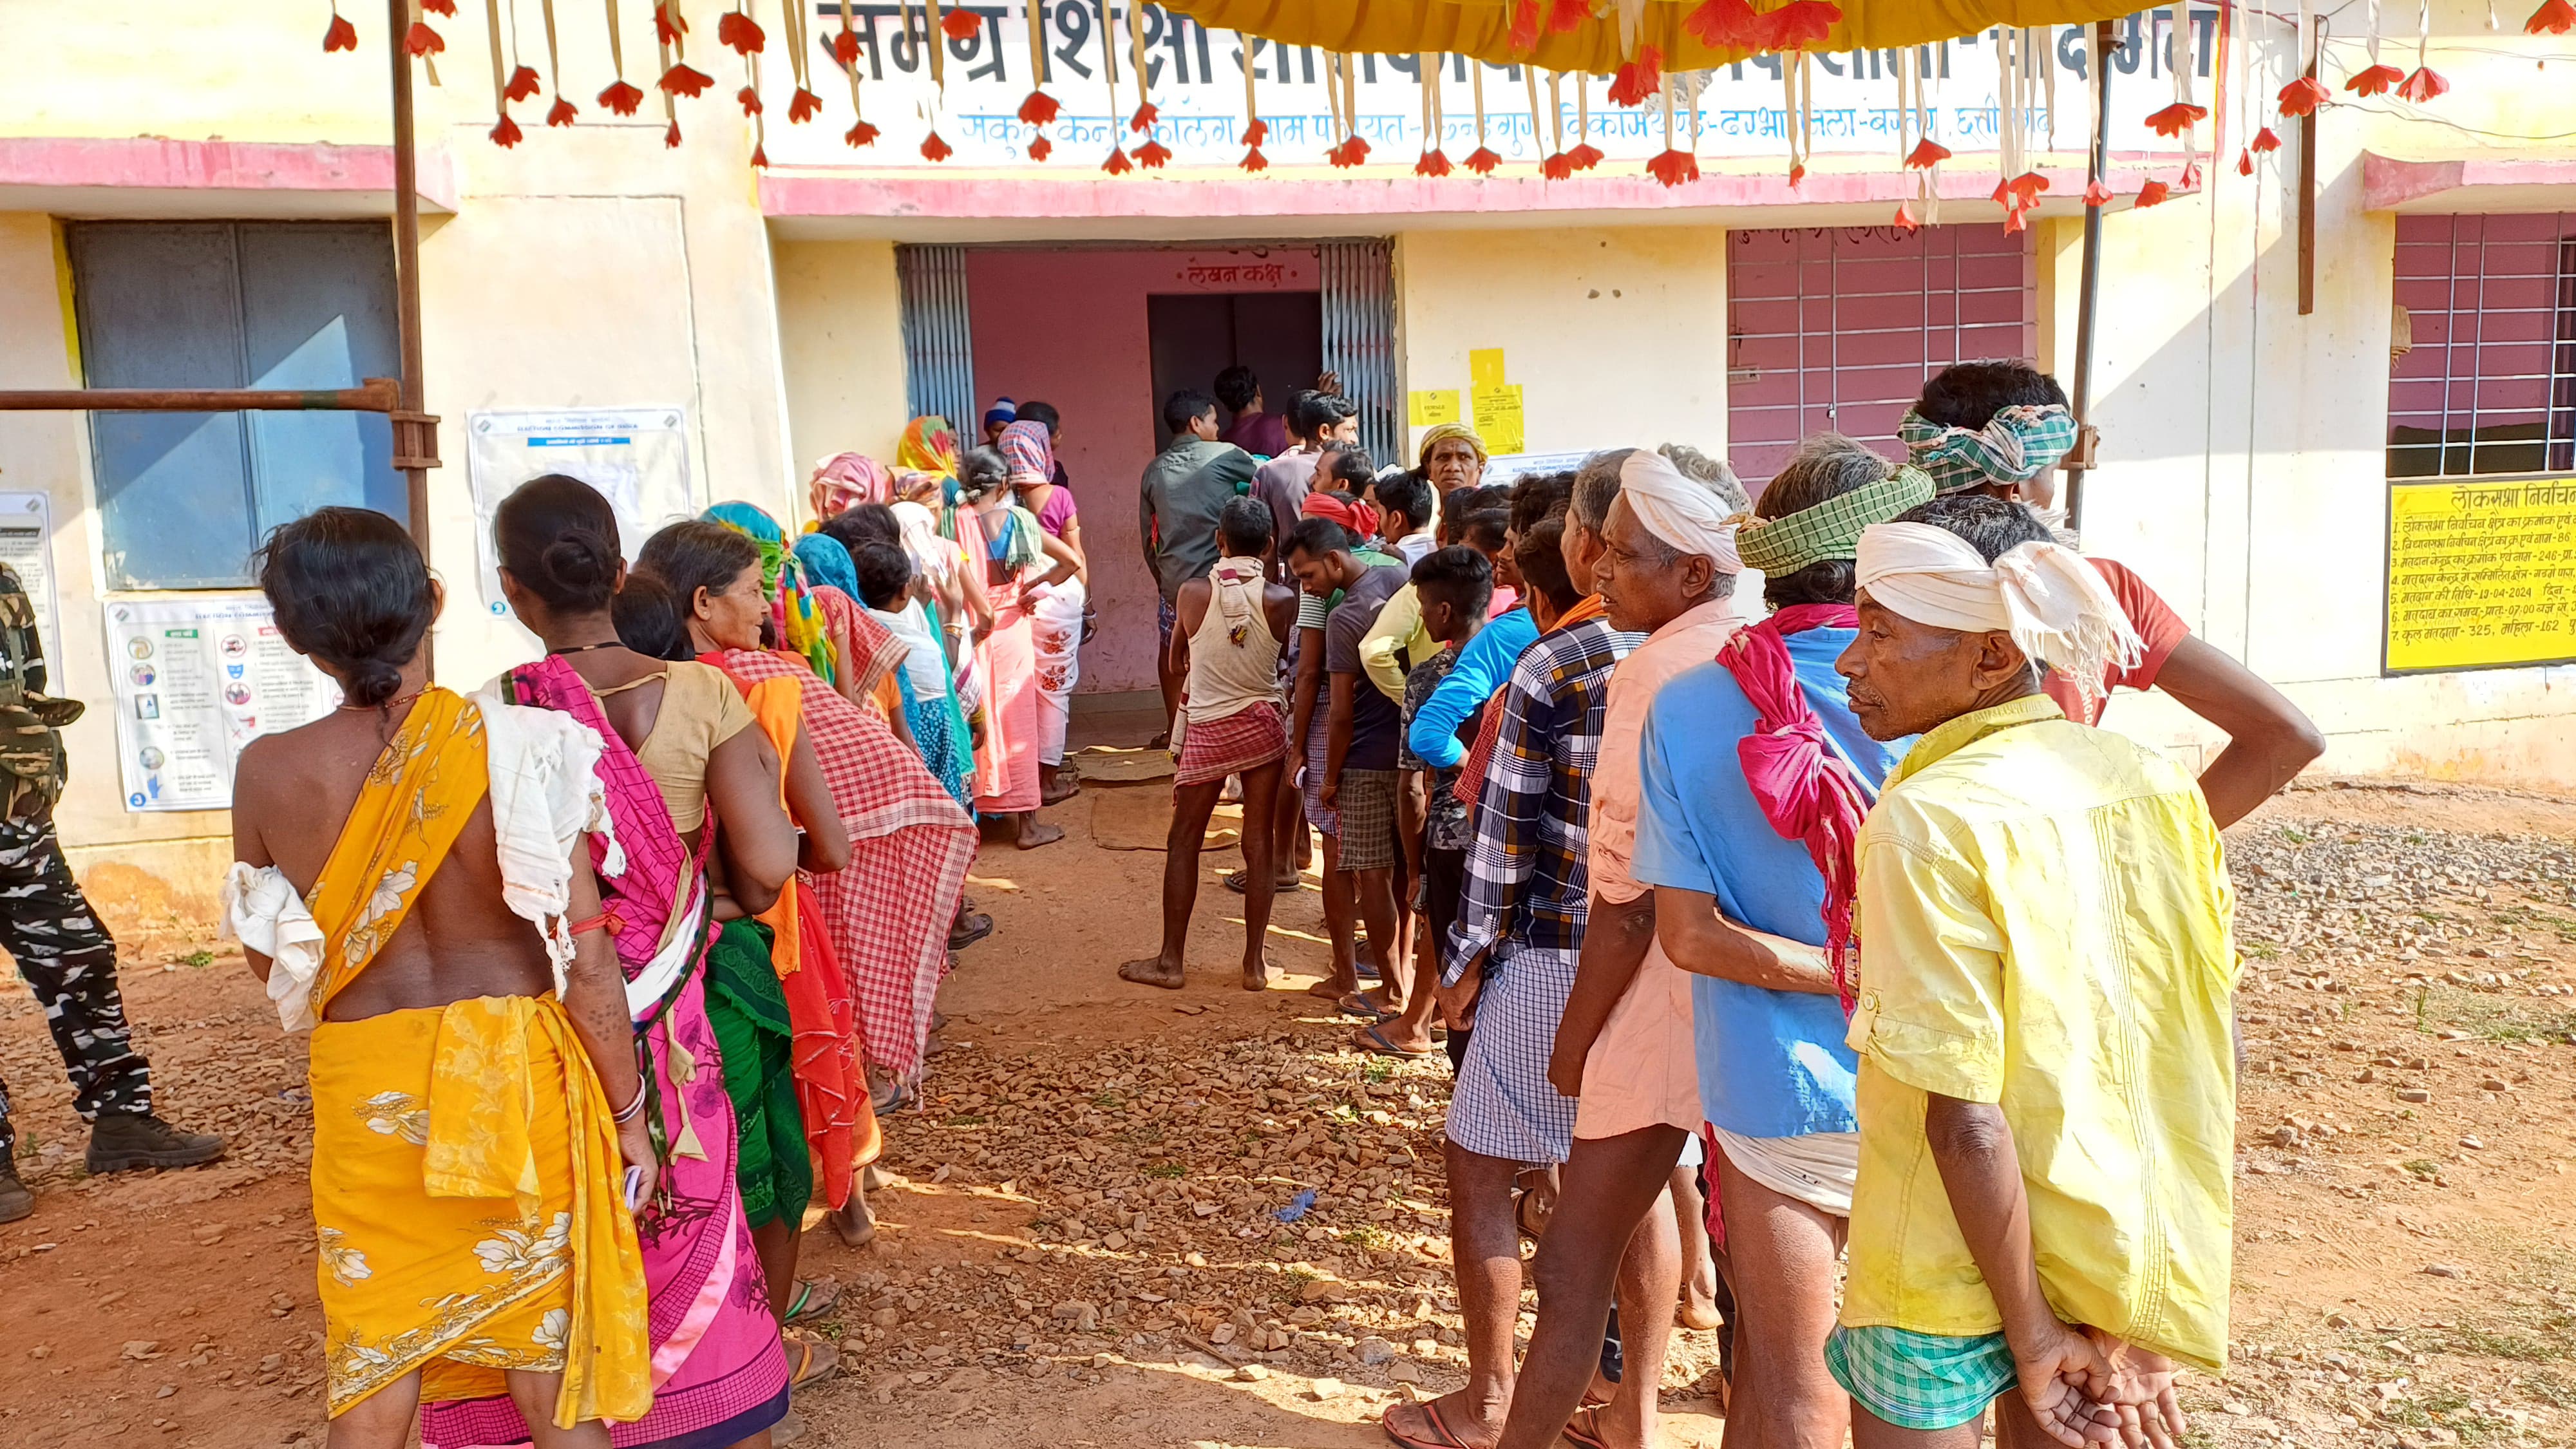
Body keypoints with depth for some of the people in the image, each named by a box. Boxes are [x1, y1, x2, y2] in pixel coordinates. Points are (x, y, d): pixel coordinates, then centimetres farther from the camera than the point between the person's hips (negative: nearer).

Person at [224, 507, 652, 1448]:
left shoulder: (268, 772, -8)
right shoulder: (517, 746, -16)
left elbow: (267, 956, 7)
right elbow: (585, 955, -14)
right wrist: (628, 1111, -3)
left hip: (362, 1089, 2)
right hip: (514, 1077, -2)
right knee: (549, 1364, 13)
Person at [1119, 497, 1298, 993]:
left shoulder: (1193, 592, -9)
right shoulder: (1281, 599, -10)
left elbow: (1177, 661, 5)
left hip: (1208, 729, -1)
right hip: (1264, 725, 1)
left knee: (1183, 843, 11)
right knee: (1258, 844, 8)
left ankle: (1171, 960, 15)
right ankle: (1255, 962, 13)